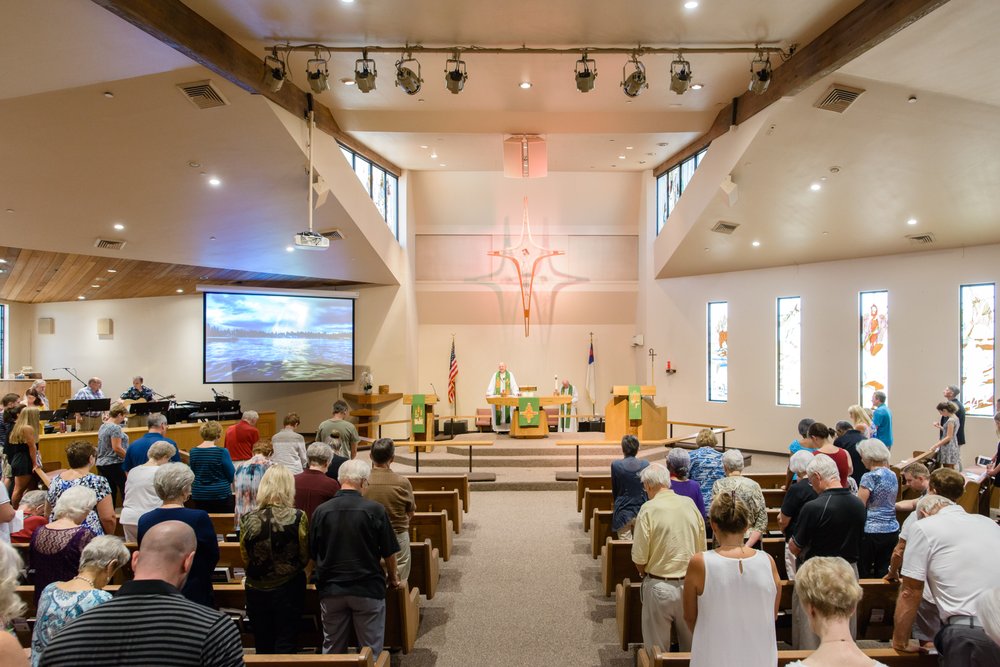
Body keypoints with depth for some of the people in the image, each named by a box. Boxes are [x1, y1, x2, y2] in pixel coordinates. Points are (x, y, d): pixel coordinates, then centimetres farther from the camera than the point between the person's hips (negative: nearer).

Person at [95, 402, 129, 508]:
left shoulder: (102, 426, 12)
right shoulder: (115, 428, -16)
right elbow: (116, 448, -20)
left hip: (101, 464, 9)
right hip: (114, 464, -9)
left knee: (111, 492, 11)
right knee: (125, 491, -3)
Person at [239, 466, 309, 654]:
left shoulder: (247, 519, -10)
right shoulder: (298, 517, -16)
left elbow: (245, 558, 1)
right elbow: (304, 557, -6)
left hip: (256, 589, 2)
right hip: (289, 588, -2)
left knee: (263, 646, 18)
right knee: (286, 645, 10)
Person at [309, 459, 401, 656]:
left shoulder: (321, 511, -6)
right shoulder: (375, 510, -13)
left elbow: (313, 553, 5)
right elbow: (389, 551, -6)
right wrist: (393, 577, 14)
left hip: (330, 590, 3)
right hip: (368, 588, -3)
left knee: (332, 650, 17)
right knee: (371, 651, 11)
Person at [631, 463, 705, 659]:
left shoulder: (649, 509, -15)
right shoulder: (690, 504, -3)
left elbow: (639, 558, -13)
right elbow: (702, 549, 4)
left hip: (660, 586, -4)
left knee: (658, 649, 13)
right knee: (691, 647, 20)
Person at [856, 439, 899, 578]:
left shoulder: (870, 477, -15)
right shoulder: (893, 475, 8)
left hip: (871, 532, -7)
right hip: (892, 530, 7)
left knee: (863, 573, 3)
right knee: (883, 571, 13)